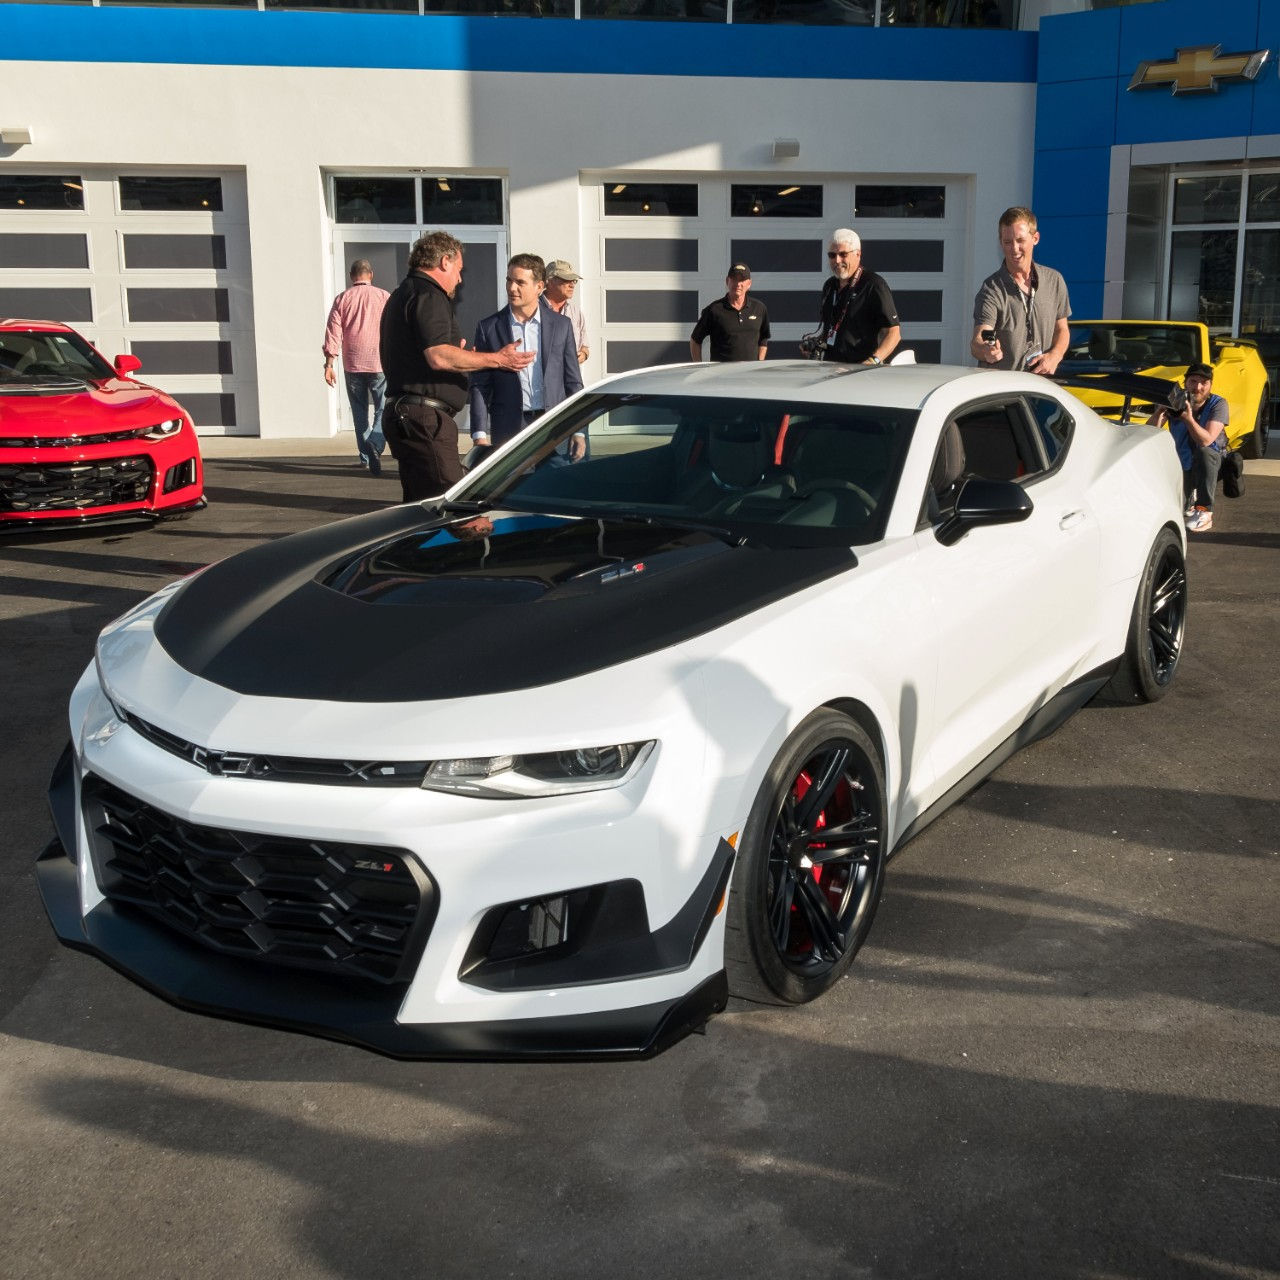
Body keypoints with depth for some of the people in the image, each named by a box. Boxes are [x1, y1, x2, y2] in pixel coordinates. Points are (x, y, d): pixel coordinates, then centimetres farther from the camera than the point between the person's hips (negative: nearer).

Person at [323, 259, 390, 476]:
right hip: (380, 363, -2)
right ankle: (375, 444, -25)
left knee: (360, 412, 13)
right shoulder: (384, 297, 1)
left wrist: (329, 365, 1)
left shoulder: (342, 299, 5)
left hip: (352, 365, 2)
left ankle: (365, 457, 15)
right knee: (383, 410, 0)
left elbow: (333, 333, -1)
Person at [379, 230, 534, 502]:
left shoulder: (403, 294, 23)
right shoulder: (428, 295, -10)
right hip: (425, 418, -11)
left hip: (403, 416, 11)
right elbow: (438, 357, -21)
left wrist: (460, 355, 34)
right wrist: (498, 359, -15)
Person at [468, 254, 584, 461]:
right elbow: (479, 387, 4)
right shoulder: (488, 327, 6)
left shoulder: (561, 325, 8)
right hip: (508, 431, -1)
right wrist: (480, 435, -5)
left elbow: (573, 382, 10)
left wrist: (578, 431, 4)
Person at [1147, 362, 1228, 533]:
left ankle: (1204, 512, -32)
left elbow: (1206, 440, -29)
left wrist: (1189, 418, -43)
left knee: (1204, 453, -37)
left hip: (1212, 463, -3)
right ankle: (1191, 498, 29)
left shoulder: (1218, 404, -15)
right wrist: (1161, 410, -37)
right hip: (1182, 464, 3)